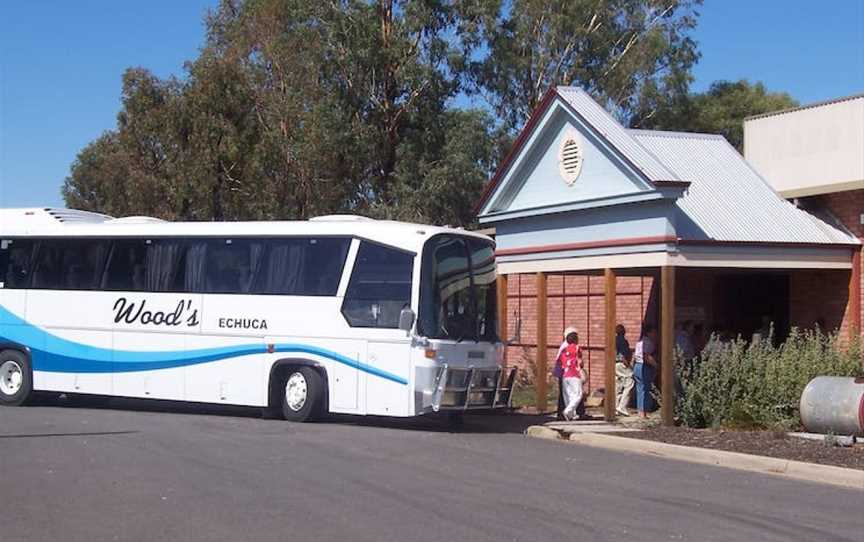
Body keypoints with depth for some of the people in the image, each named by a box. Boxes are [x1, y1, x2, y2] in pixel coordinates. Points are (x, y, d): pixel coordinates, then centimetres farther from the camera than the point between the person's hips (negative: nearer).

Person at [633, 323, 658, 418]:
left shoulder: (640, 341, 16)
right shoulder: (648, 342, -13)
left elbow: (635, 356, 19)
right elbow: (647, 357, -22)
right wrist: (656, 365, -17)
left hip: (637, 366, 10)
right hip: (645, 367, -10)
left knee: (640, 390, 12)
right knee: (645, 390, -5)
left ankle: (641, 412, 15)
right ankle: (643, 413, -5)